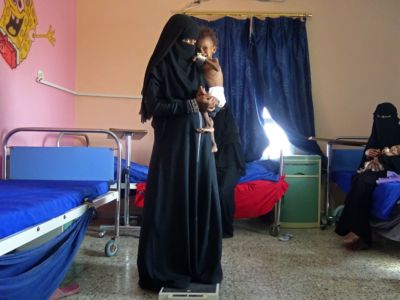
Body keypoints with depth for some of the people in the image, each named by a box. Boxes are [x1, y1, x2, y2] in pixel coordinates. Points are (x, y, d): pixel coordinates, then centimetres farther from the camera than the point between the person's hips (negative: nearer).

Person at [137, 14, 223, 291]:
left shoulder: (196, 68, 15)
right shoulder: (159, 68, -4)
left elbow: (206, 101, 15)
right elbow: (153, 105, -14)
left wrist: (210, 103, -9)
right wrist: (192, 104, -17)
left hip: (199, 141, 6)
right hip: (173, 144, -6)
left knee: (201, 200, 7)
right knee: (171, 203, -3)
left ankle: (200, 264, 19)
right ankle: (166, 269, 9)